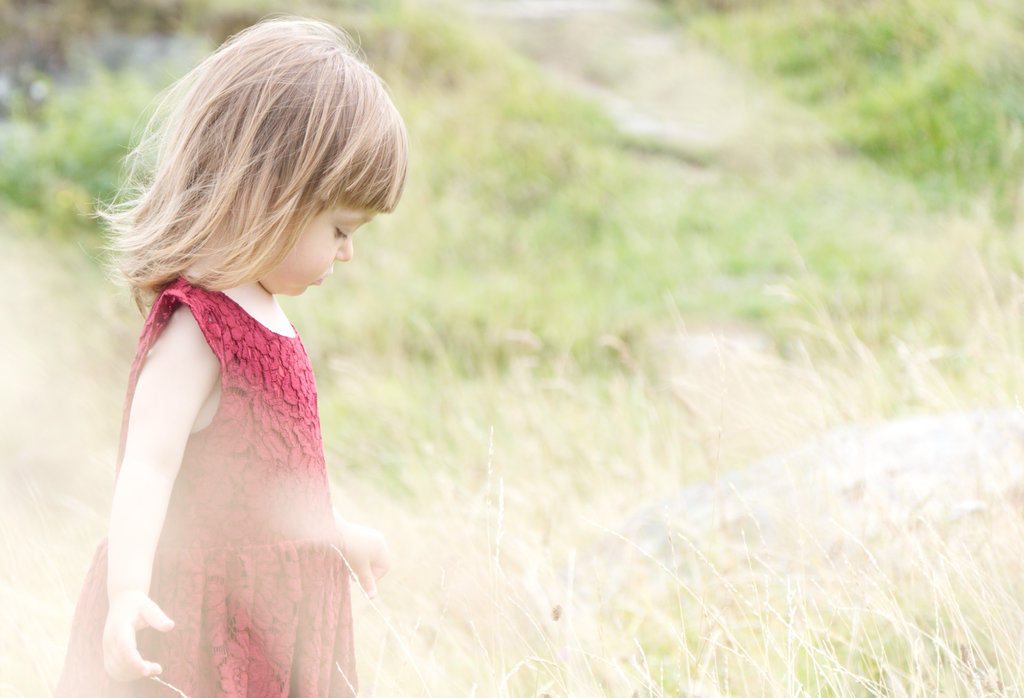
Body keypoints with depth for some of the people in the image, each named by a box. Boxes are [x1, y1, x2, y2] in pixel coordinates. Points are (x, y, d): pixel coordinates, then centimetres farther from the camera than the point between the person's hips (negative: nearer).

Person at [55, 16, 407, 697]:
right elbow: (147, 465, -31)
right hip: (200, 626, -9)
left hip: (273, 610, 9)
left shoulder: (259, 311, 10)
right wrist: (126, 593, -44)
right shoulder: (194, 328, -20)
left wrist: (338, 534, 37)